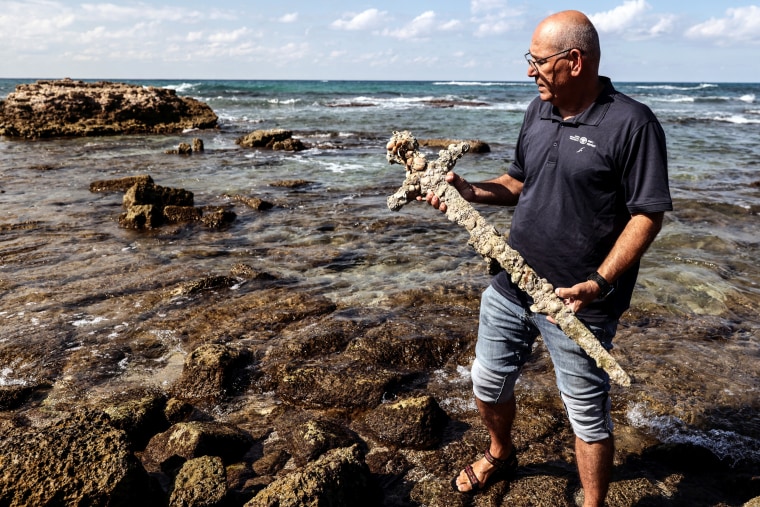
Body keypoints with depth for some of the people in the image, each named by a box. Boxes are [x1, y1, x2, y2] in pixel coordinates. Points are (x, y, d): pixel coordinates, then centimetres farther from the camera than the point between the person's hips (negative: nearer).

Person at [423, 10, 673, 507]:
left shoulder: (632, 124, -14)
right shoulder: (539, 111, 7)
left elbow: (648, 214, -15)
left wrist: (599, 283, -25)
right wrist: (473, 192, -1)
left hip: (575, 304, -7)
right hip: (510, 286, 7)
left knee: (588, 414, 9)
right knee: (489, 380, 21)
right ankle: (501, 454, 49)